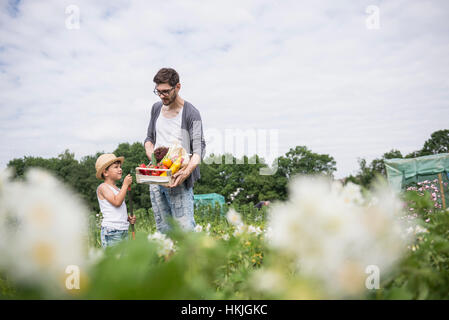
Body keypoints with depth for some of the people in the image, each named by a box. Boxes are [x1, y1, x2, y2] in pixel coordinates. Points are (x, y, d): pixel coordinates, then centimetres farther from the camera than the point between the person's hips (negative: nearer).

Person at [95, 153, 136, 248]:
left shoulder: (118, 189, 19)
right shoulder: (103, 187, -5)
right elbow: (117, 202, -20)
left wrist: (128, 218, 8)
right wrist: (125, 184, -13)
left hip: (124, 230, 7)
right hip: (111, 231, -7)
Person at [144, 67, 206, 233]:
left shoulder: (191, 113, -8)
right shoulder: (157, 108, 12)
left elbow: (199, 148, -14)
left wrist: (187, 171, -32)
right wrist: (151, 155, -1)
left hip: (178, 180, -6)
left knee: (186, 228, -12)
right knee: (163, 229, 8)